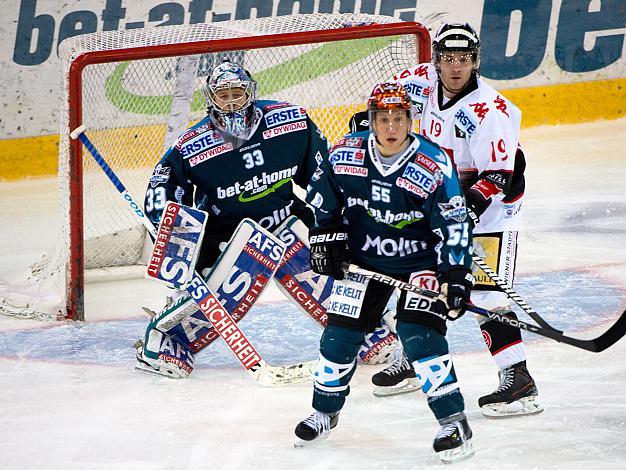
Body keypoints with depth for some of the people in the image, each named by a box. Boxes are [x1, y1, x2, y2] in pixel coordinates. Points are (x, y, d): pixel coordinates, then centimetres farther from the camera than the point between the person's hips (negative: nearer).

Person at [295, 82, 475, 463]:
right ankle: (325, 412, 28)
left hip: (421, 260, -4)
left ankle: (454, 421, -10)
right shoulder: (345, 156, -11)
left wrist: (457, 275, -25)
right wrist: (325, 238, -2)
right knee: (340, 335, 4)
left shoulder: (434, 167, -21)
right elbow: (323, 200, 7)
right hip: (363, 258, 4)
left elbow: (455, 225, -18)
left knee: (419, 335, -19)